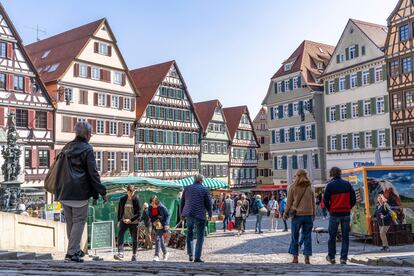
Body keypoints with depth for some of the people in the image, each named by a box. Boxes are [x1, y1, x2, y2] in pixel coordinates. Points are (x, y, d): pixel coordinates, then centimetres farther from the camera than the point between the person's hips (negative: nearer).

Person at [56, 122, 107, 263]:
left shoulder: (67, 147, 14)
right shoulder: (87, 149, -7)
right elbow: (93, 173, -11)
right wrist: (102, 191, -6)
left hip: (64, 191, 7)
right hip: (79, 191, -7)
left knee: (70, 222, 15)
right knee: (79, 221, -1)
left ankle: (75, 250, 26)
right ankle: (71, 253, -5)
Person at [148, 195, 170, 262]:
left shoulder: (162, 207, -15)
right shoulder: (150, 208, -1)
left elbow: (167, 215, -8)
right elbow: (149, 216, 12)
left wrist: (166, 224, -16)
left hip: (161, 226, -6)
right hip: (155, 226, 6)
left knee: (158, 238, -16)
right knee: (160, 239, 16)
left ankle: (156, 256, -14)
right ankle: (165, 253, 34)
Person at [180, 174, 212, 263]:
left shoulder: (187, 188, 7)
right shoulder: (204, 189, -4)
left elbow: (182, 202, 12)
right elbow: (208, 203, -2)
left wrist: (182, 214, 21)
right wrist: (210, 214, 12)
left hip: (188, 214, 4)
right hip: (200, 216, -4)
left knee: (189, 234, 20)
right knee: (200, 237, 4)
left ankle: (190, 253, 9)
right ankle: (197, 257, 1)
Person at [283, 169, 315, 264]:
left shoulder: (292, 187, -3)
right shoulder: (310, 188, 6)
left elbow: (289, 202, -3)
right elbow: (313, 203, 8)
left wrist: (286, 213, 5)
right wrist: (313, 215, 14)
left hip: (297, 215, -2)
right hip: (308, 215, 2)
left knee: (295, 236, 6)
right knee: (307, 236, 6)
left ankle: (295, 257, 7)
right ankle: (307, 258, 5)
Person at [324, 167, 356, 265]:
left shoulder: (330, 185, -6)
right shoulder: (347, 184, 3)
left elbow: (325, 200, -8)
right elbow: (353, 199, 4)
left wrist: (329, 209, 7)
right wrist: (348, 208, 13)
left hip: (334, 214, -2)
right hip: (346, 214, 2)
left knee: (332, 236, 11)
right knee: (345, 237, 8)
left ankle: (331, 257, 18)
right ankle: (343, 258, 4)